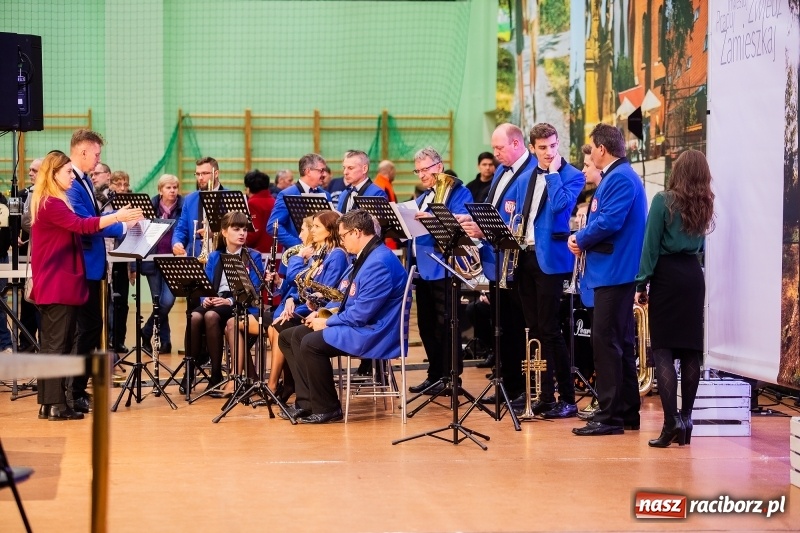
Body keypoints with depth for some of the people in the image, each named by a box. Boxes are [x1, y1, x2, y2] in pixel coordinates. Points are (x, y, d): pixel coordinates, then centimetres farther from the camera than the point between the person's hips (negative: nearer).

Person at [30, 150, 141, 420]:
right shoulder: (50, 204, -15)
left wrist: (117, 219, 12)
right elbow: (80, 225, -26)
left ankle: (47, 402, 13)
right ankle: (56, 404, -7)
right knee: (58, 344, -8)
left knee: (53, 343, 10)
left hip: (58, 283, 10)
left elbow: (75, 228, 18)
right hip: (58, 284, -10)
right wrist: (117, 217, -31)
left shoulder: (54, 203, 19)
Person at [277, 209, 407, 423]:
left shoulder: (380, 263, -21)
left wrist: (327, 322, -12)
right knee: (290, 337, 6)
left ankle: (328, 408, -15)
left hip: (373, 334, -11)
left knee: (311, 343, -28)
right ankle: (307, 402, -2)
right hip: (355, 325, 11)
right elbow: (346, 298, 25)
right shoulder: (365, 257, 14)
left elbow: (361, 313, -24)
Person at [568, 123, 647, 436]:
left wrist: (580, 238, -9)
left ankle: (610, 416, -8)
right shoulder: (618, 176, 18)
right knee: (619, 341, 13)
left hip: (614, 271, -11)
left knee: (605, 340, -10)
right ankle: (627, 412, 19)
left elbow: (609, 223, -24)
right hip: (615, 271, 11)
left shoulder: (620, 178, -15)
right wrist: (583, 238, 3)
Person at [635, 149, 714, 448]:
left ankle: (671, 422, -14)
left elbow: (651, 245, -8)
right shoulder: (704, 205, 8)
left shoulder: (664, 201, -8)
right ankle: (686, 419, 9)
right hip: (693, 275, 5)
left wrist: (642, 284, -4)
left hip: (666, 274, -5)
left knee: (663, 349, -5)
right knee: (691, 349, 7)